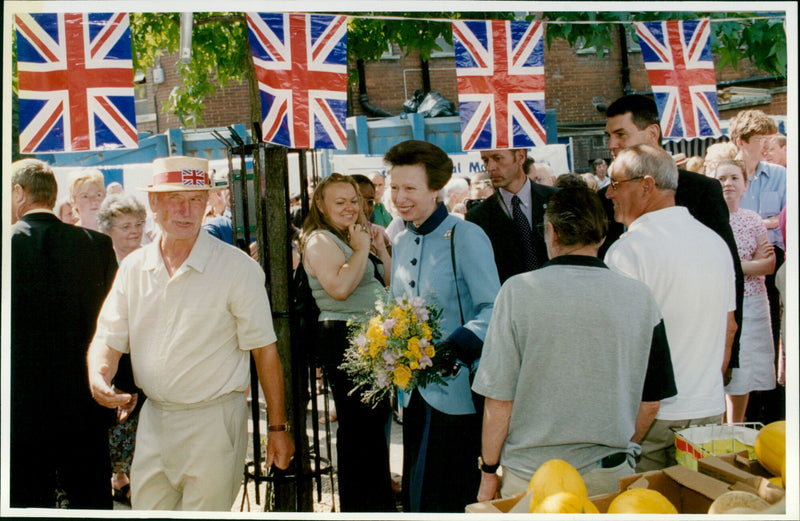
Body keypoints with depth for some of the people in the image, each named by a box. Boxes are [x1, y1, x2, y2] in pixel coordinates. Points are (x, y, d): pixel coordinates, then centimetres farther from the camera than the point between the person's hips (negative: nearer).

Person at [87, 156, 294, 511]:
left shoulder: (237, 268, -10)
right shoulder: (133, 268, 5)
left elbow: (265, 350, -7)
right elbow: (108, 339, 9)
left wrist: (277, 428, -7)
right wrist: (98, 375, -14)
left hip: (215, 420, -4)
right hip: (153, 419, 5)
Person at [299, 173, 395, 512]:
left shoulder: (356, 236, 18)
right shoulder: (319, 240, -9)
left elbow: (390, 282, 18)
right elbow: (340, 287, -25)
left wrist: (380, 248, 5)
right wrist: (362, 249, -15)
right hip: (344, 341, -9)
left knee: (377, 419, 17)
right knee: (358, 425, -5)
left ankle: (379, 500, 31)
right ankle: (359, 505, 6)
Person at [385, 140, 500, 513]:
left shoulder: (465, 237, -11)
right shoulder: (401, 242, 13)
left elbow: (493, 310, -15)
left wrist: (456, 346, -29)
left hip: (455, 389, -7)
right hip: (414, 392, 7)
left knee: (440, 499, -3)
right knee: (413, 494, 14)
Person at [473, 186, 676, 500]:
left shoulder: (518, 291, -11)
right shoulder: (640, 298, -4)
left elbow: (499, 398, -10)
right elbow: (650, 401, 4)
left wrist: (489, 472, 2)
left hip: (531, 477, -2)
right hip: (612, 476, 2)